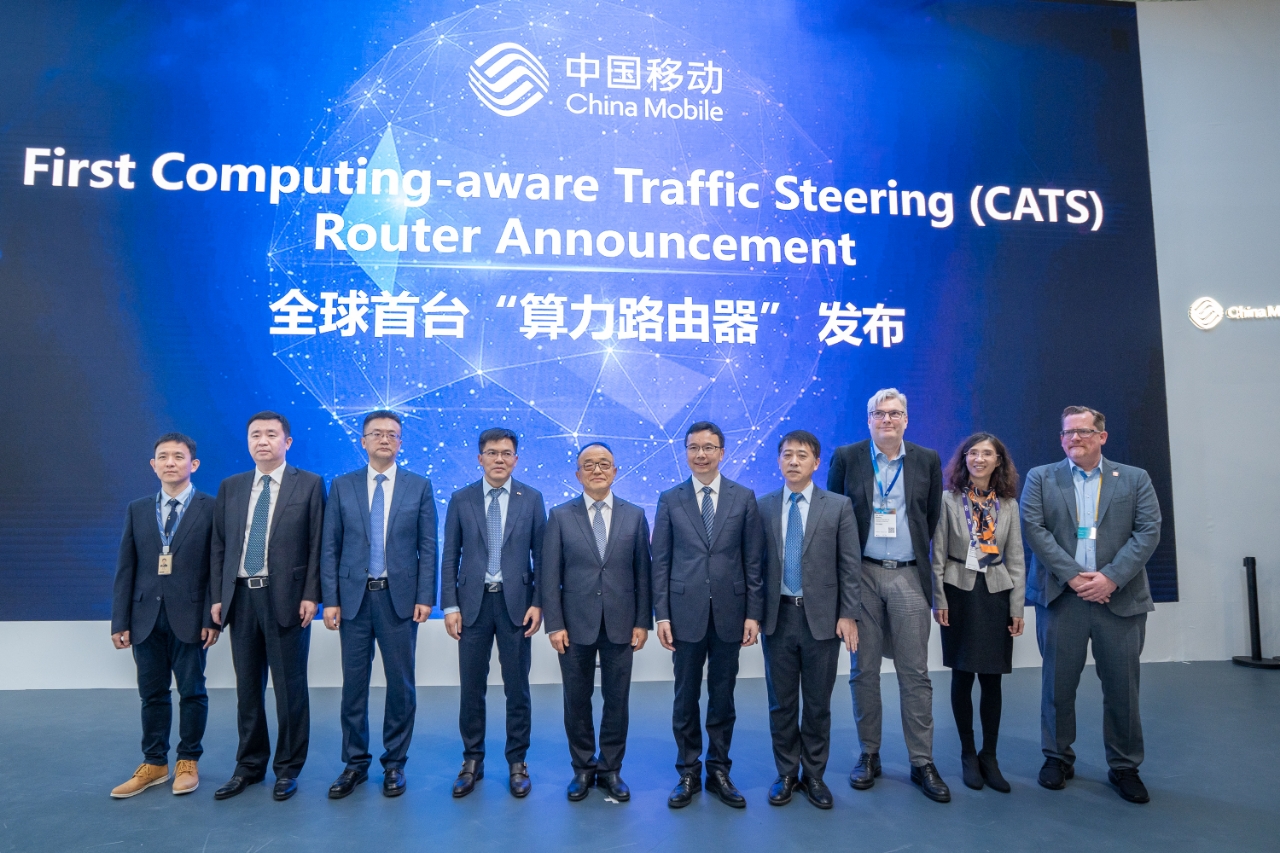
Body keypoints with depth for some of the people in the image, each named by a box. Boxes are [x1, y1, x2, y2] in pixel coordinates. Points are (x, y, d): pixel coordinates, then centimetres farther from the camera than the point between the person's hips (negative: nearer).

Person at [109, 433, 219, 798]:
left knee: (192, 692, 7)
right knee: (152, 694, 12)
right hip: (146, 617, 4)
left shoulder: (211, 508, -3)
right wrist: (120, 621, 1)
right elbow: (125, 569, 7)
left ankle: (188, 761, 22)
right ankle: (154, 764, 25)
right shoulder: (137, 510, 9)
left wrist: (213, 618, -11)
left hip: (190, 616, -3)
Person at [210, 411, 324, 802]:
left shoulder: (309, 484, -1)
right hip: (241, 597, 4)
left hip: (286, 598, -4)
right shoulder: (230, 487, 11)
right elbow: (218, 546, 11)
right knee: (247, 688, 13)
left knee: (290, 687, 4)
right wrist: (217, 596, 5)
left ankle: (287, 769, 19)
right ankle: (249, 766, 28)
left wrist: (310, 595, -10)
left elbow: (317, 545, -4)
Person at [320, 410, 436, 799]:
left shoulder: (419, 486, 2)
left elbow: (428, 547, 0)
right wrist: (330, 599, -3)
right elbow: (330, 548, 4)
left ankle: (394, 763, 22)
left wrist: (425, 597, -7)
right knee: (354, 684, 9)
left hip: (400, 597, -1)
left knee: (401, 684, 6)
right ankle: (355, 763, 24)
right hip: (354, 596, 1)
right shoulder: (342, 486, 5)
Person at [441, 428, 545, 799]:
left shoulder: (532, 499, 1)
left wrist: (538, 603, -6)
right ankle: (472, 761, 25)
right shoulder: (461, 499, 3)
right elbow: (450, 557, 3)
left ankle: (517, 762, 22)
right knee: (471, 687, 9)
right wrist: (450, 606, -3)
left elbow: (541, 555, 2)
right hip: (473, 602, 1)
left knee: (517, 687, 7)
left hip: (515, 603, 0)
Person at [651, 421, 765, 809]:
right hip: (686, 613, 0)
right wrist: (661, 614, -3)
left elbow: (753, 560, 2)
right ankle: (688, 773, 24)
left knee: (723, 698, 11)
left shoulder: (744, 497, 2)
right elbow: (660, 562, 2)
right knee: (686, 698, 9)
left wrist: (754, 613, -2)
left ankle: (719, 771, 26)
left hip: (729, 613, 0)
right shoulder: (670, 499, 2)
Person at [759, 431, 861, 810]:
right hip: (779, 616, 1)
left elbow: (850, 565, -2)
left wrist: (848, 615, -6)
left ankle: (814, 775, 27)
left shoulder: (839, 506, -1)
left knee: (818, 703, 10)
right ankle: (786, 774, 27)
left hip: (822, 616, -1)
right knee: (781, 702, 10)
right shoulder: (763, 507, 3)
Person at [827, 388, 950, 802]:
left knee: (915, 673, 4)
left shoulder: (927, 460, 5)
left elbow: (933, 518, 12)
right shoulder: (846, 457, 1)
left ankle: (922, 762, 16)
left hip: (908, 577, 1)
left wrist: (919, 552, 8)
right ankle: (868, 755, 21)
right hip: (862, 574, 0)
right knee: (863, 670, 7)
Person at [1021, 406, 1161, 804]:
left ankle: (1124, 766, 23)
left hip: (1119, 597, 1)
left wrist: (1111, 577, -13)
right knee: (1058, 683, 7)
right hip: (1061, 596, 0)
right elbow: (1033, 528, -3)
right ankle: (1058, 757, 22)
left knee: (1122, 686, 6)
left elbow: (1148, 532, -1)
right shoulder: (1041, 478, 7)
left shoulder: (1135, 479, 9)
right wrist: (1073, 576, -13)